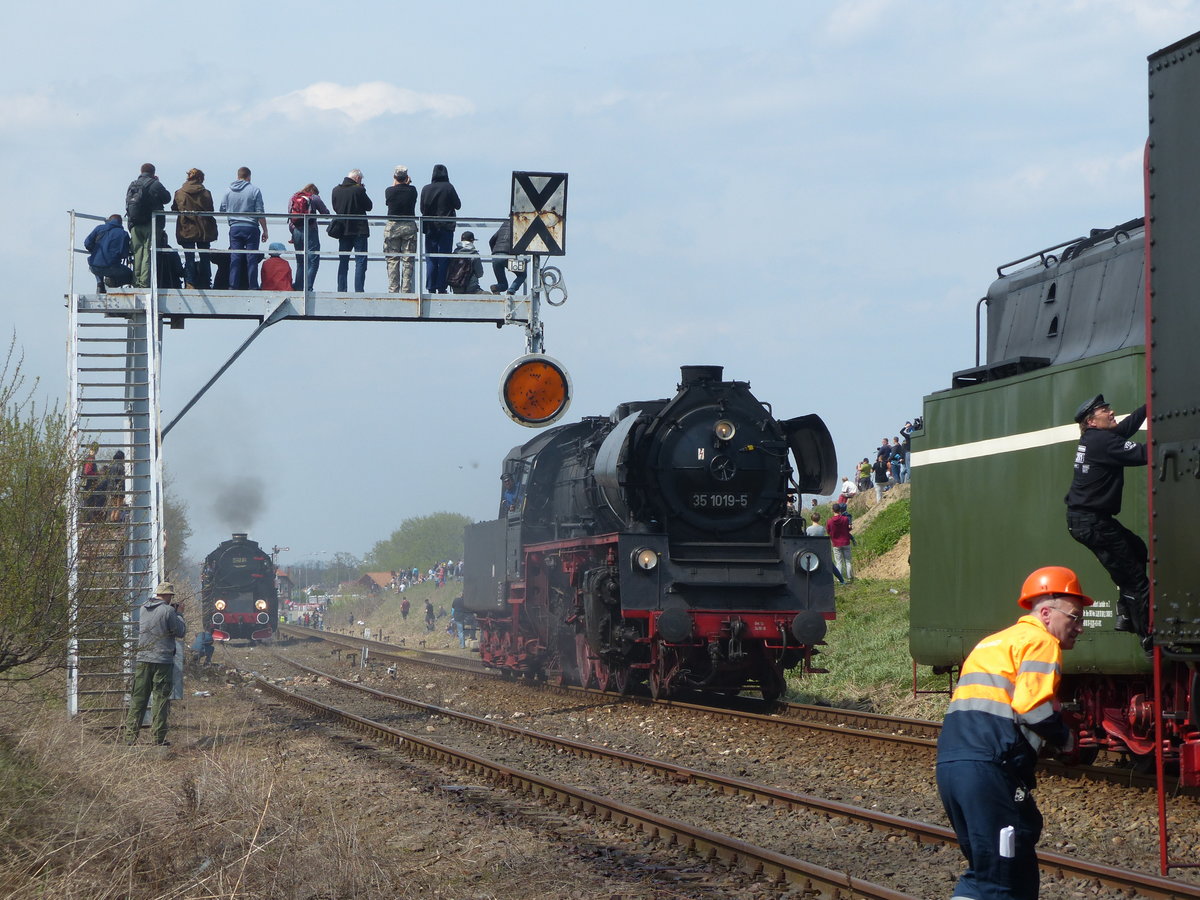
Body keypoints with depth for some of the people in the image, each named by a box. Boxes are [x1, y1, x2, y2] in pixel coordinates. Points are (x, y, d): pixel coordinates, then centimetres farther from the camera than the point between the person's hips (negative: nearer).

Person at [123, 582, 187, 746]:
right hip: (163, 661, -5)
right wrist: (179, 614, 10)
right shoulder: (167, 611, -11)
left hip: (143, 659, 5)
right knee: (161, 698, 1)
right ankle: (159, 737, 0)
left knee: (138, 698, 7)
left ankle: (130, 736, 5)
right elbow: (181, 632, -5)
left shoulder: (143, 609, 8)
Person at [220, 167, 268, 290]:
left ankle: (233, 286, -1)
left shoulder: (228, 191, 5)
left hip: (234, 228, 3)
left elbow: (222, 210, 11)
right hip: (251, 228, -3)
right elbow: (260, 213, -5)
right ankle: (253, 287, -3)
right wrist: (265, 230, 1)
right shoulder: (254, 191, -4)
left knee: (234, 258, 4)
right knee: (252, 259, 0)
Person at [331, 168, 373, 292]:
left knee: (343, 262, 11)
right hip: (359, 231, -5)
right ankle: (359, 290, -8)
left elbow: (335, 208, 10)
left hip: (343, 230, 5)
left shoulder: (336, 190, 1)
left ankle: (341, 290, 9)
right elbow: (368, 206, -3)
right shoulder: (358, 190, -13)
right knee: (360, 262, -1)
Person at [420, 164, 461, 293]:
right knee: (444, 259, 1)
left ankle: (431, 288, 3)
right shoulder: (448, 188, -8)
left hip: (430, 228, 2)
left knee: (430, 259, 6)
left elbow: (422, 209, 5)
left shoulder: (426, 189, -1)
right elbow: (458, 205, -2)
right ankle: (441, 288, -2)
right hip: (446, 228, -2)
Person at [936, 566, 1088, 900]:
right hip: (988, 769, -9)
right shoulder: (1041, 641, -1)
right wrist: (1064, 738, 1)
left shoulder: (995, 642, 28)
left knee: (985, 869, 17)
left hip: (951, 760, 9)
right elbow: (1032, 703, -15)